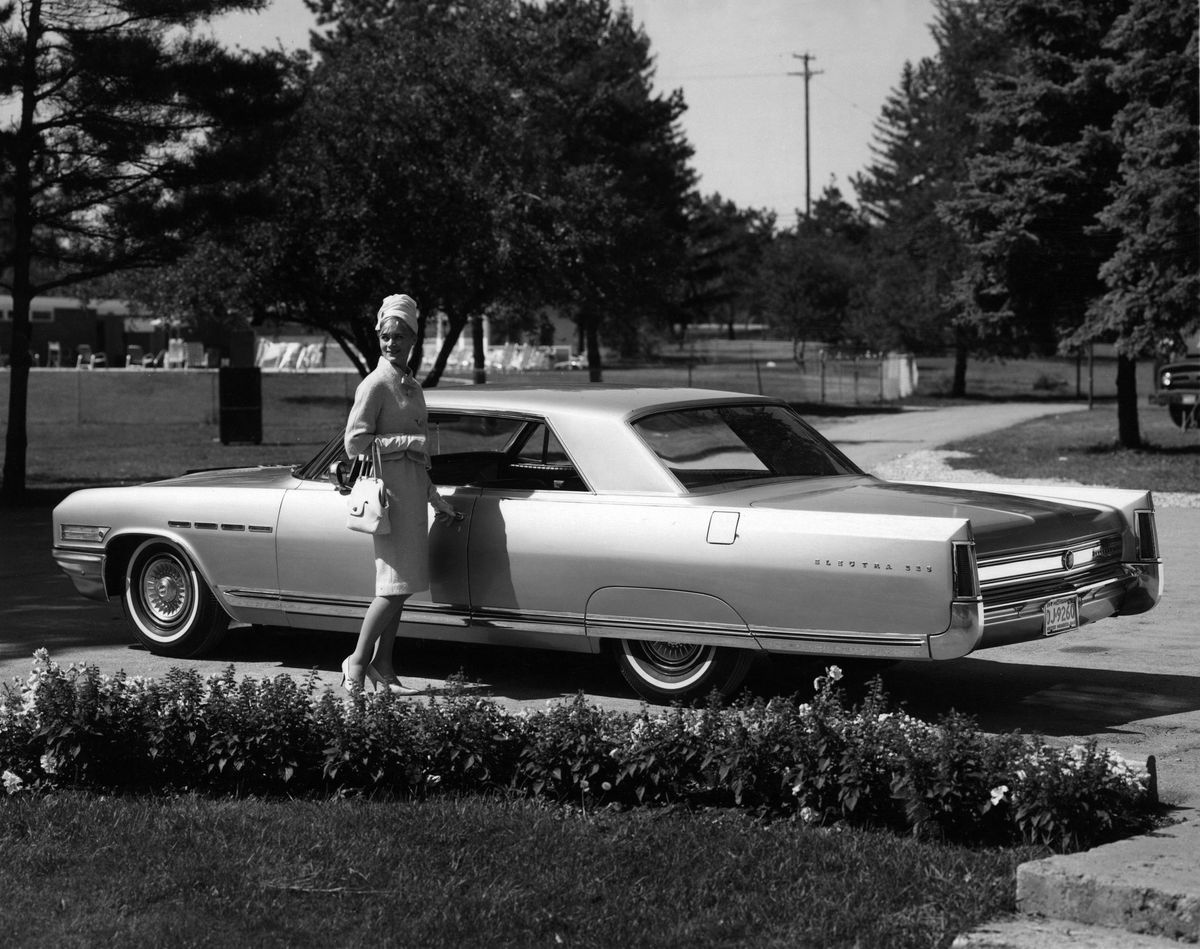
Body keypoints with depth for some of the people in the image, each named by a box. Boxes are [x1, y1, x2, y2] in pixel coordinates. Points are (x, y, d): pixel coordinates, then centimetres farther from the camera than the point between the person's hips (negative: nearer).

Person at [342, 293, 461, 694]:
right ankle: (358, 662, -4)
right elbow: (355, 443, -15)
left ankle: (382, 667, 13)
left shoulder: (412, 386, 18)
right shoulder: (376, 385, -9)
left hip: (413, 493, 8)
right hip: (389, 491, -8)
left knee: (400, 586, 8)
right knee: (396, 584, -12)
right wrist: (411, 442, -14)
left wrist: (437, 501, 24)